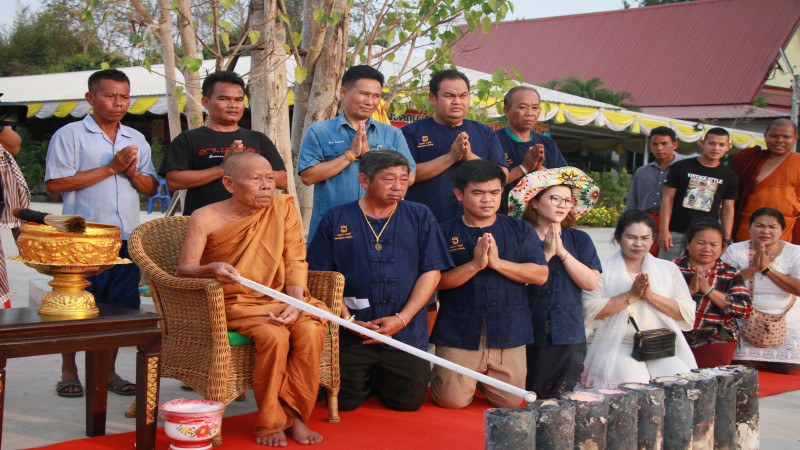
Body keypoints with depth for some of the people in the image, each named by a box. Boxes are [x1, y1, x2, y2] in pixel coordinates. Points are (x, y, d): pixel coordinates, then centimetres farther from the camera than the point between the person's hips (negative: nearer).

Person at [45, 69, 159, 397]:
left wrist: (133, 173, -6)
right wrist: (111, 168, -11)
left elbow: (151, 188, 17)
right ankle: (69, 371, 16)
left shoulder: (136, 140, 16)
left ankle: (107, 371, 19)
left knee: (119, 306, 7)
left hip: (126, 237, 5)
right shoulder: (69, 135, 0)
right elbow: (55, 183, -11)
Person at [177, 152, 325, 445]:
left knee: (310, 330, -27)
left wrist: (295, 304, -14)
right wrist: (211, 269, -30)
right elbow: (184, 269, -7)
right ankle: (270, 423, -15)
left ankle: (294, 416, -14)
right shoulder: (206, 219, -4)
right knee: (274, 336, -31)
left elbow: (295, 261, 2)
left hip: (280, 300, 3)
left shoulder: (284, 207, 5)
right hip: (234, 304, -3)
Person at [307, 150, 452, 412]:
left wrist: (401, 319, -9)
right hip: (351, 336, -1)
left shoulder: (420, 217, 5)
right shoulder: (336, 219, 3)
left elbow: (431, 272, 1)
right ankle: (364, 380, 30)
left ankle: (378, 379, 31)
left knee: (408, 401, -2)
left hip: (406, 333, 1)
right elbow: (321, 276, 2)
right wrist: (347, 319, -9)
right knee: (344, 402, -4)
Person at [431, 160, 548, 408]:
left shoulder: (521, 231, 8)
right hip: (458, 335, -2)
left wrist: (497, 262, -13)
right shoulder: (445, 233, 1)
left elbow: (540, 274, -2)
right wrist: (475, 265, -18)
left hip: (508, 333, 2)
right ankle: (440, 376, 29)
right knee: (452, 401, -5)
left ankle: (485, 379, 34)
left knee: (510, 402, 3)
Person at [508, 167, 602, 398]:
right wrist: (546, 253, -13)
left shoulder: (579, 240, 9)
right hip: (527, 336, -2)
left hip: (569, 338, 2)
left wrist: (562, 252, -9)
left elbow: (591, 282, -3)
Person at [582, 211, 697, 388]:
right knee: (632, 380, -32)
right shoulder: (603, 271, 6)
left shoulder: (669, 269, 18)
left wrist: (650, 295, -7)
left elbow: (688, 312, 6)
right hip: (617, 346, -3)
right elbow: (589, 311, -8)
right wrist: (631, 295, -11)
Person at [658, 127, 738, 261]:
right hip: (675, 234, -1)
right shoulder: (681, 167, 2)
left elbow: (728, 209, 12)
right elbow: (668, 199, 1)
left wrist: (726, 239, 4)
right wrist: (664, 229, -7)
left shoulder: (729, 176, 9)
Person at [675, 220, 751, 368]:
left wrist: (708, 290, -11)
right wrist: (690, 290, -18)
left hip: (715, 338, 1)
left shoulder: (731, 274, 9)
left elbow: (745, 310, -5)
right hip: (676, 334, 0)